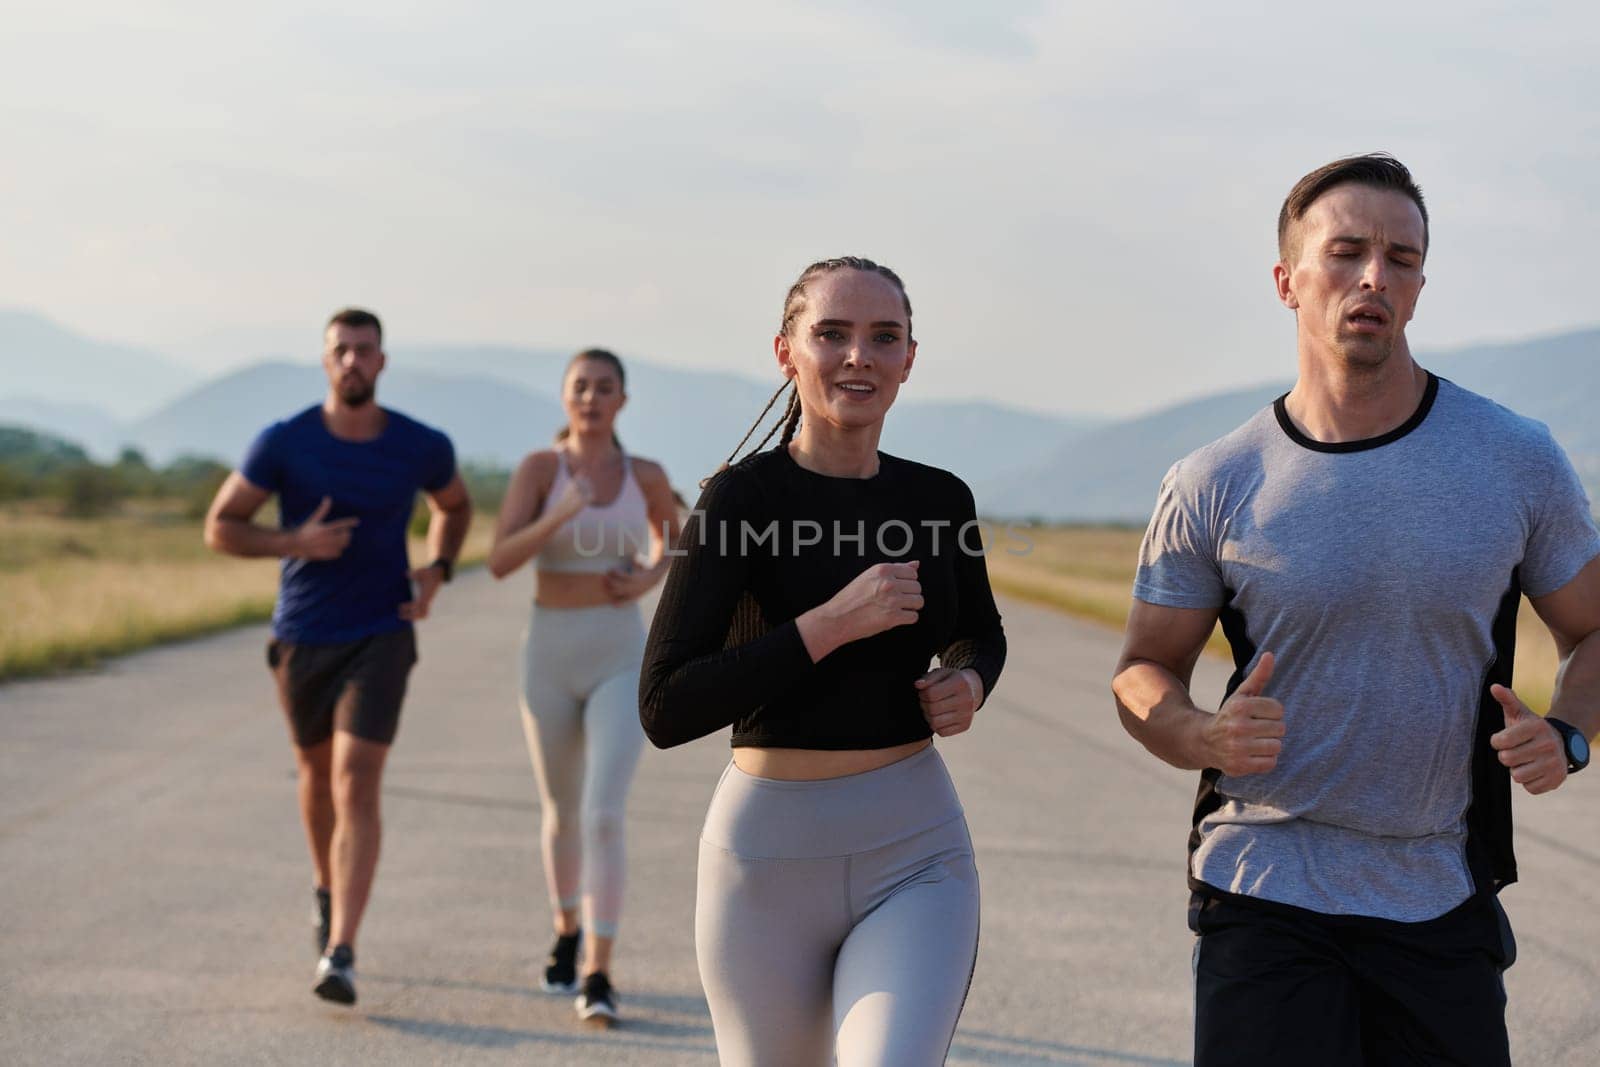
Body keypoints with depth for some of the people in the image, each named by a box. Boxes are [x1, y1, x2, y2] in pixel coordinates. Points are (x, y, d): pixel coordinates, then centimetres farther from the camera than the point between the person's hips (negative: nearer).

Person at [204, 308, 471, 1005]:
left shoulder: (422, 446, -8)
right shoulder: (283, 442, -12)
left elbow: (455, 506, 15)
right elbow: (220, 529, -5)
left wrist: (436, 572, -4)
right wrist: (295, 541, -23)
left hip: (380, 639, -2)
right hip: (301, 639, 2)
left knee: (357, 787, -16)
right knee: (318, 770, 21)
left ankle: (339, 956, -19)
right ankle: (329, 888, 50)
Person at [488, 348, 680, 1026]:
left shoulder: (647, 475, 2)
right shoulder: (538, 466, -4)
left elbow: (673, 535, 23)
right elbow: (500, 562, -14)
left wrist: (651, 577, 0)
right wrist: (560, 514, -30)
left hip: (622, 661, 0)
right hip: (550, 657, 1)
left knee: (605, 816, -17)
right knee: (563, 812, 16)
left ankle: (596, 978, -13)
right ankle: (567, 929, 43)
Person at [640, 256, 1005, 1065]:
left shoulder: (940, 500, 2)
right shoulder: (744, 496, -10)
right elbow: (665, 711, -17)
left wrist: (969, 684, 0)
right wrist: (831, 623, -23)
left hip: (917, 853, 2)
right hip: (768, 854, -2)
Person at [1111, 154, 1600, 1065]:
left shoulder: (1519, 460, -1)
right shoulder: (1214, 488, -4)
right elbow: (1145, 673, 6)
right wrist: (1205, 737, -16)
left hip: (1443, 898, 2)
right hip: (1266, 896, -1)